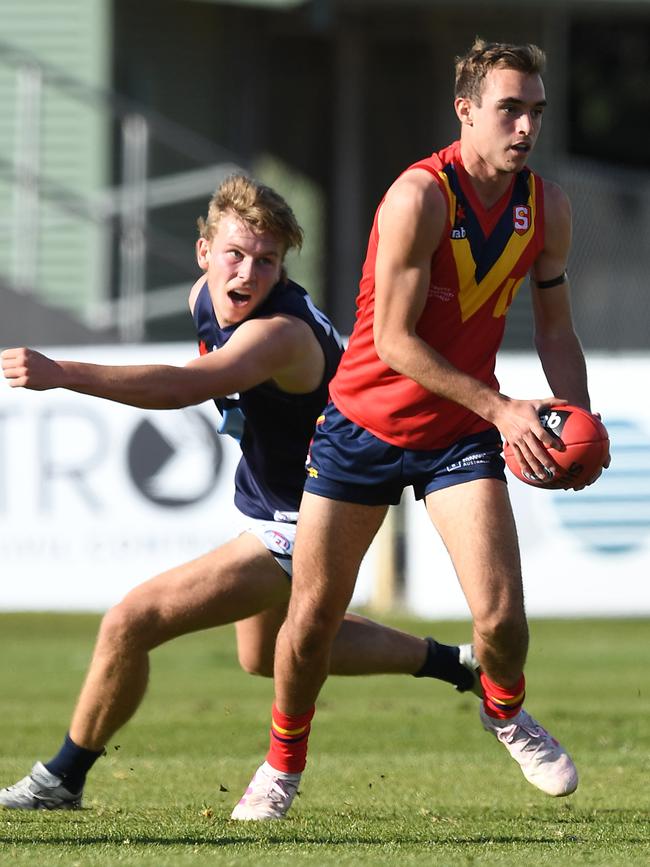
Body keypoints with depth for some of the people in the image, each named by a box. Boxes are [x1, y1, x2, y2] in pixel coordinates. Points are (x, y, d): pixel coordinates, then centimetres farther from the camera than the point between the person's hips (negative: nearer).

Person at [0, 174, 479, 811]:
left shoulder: (280, 333, -34)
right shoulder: (206, 296, -7)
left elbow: (187, 387, -54)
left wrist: (61, 373, -61)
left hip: (297, 528, -10)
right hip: (269, 507, 10)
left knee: (131, 622, -15)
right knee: (264, 653, 32)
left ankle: (62, 780, 2)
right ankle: (452, 664, 43)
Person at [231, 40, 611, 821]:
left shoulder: (546, 207, -3)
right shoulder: (420, 197, -22)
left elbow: (554, 327, 7)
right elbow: (395, 340, -22)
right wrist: (499, 407, -26)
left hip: (460, 434, 3)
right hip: (365, 424, -3)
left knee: (501, 616, -13)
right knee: (312, 618, 1)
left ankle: (505, 711, 21)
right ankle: (282, 764, 26)